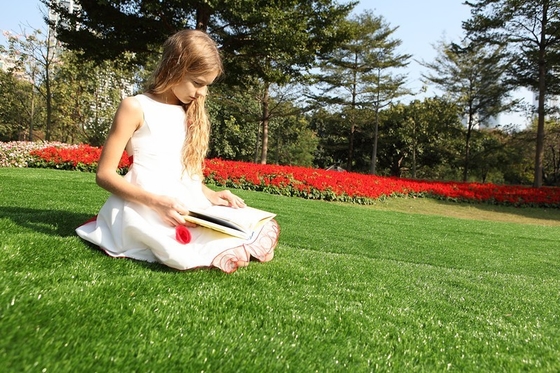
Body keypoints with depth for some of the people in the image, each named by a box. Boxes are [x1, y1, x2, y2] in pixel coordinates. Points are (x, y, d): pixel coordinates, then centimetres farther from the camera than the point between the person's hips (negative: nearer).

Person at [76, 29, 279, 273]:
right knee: (199, 255, -37)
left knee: (267, 230, -11)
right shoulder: (135, 107, -2)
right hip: (146, 207, -6)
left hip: (187, 206, 6)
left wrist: (210, 195, 1)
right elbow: (105, 174, -7)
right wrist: (156, 202, -22)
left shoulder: (190, 114, 18)